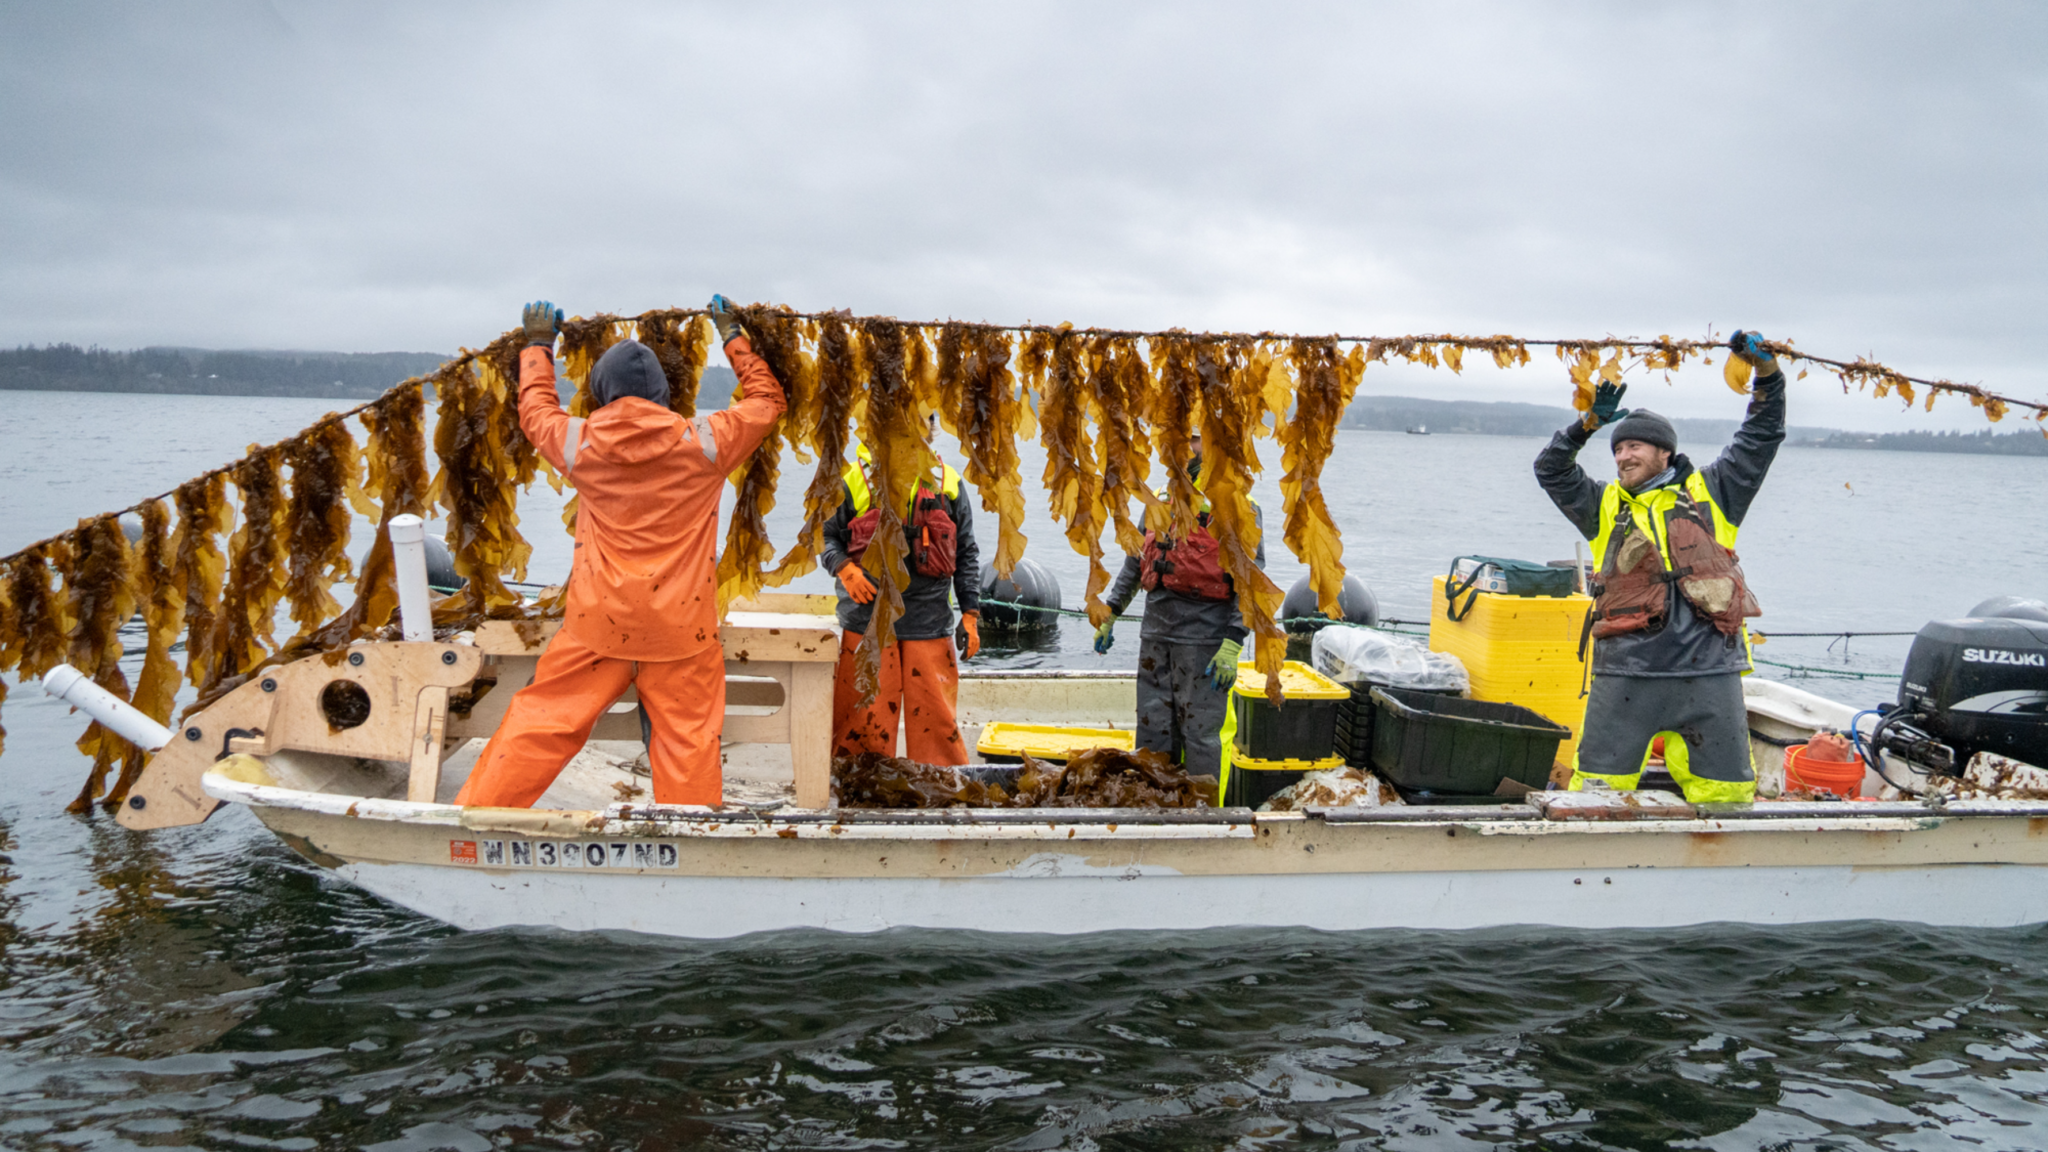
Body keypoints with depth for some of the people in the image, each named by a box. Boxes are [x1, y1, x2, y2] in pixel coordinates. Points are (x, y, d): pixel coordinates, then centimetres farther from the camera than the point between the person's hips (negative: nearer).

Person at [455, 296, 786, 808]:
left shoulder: (581, 443, 0)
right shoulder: (702, 443, -4)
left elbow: (536, 410, 22)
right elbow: (766, 400, 12)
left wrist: (538, 345, 35)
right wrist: (732, 335, 24)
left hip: (598, 621, 1)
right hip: (681, 625, -1)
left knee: (541, 720, 9)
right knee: (687, 737, 4)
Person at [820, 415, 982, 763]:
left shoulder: (948, 485, 9)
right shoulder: (856, 480, 3)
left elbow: (966, 554, 14)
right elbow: (826, 536, 11)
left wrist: (970, 613, 8)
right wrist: (844, 568, -10)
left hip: (930, 625, 1)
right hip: (867, 620, -1)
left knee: (937, 718, 3)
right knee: (864, 718, 2)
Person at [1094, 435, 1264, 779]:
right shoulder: (1161, 500, 16)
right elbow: (1135, 561, 24)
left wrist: (1232, 645, -17)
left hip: (1203, 639, -6)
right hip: (1155, 634, 6)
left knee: (1199, 734, -2)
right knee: (1152, 730, 10)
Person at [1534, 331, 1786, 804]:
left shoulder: (1711, 493, 14)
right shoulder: (1604, 506, 17)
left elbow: (1763, 434, 15)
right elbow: (1551, 470, 10)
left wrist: (1766, 371, 4)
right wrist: (1590, 423, 0)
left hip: (1709, 671, 0)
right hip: (1626, 672, 0)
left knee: (1726, 791, 6)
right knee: (1598, 789, 2)